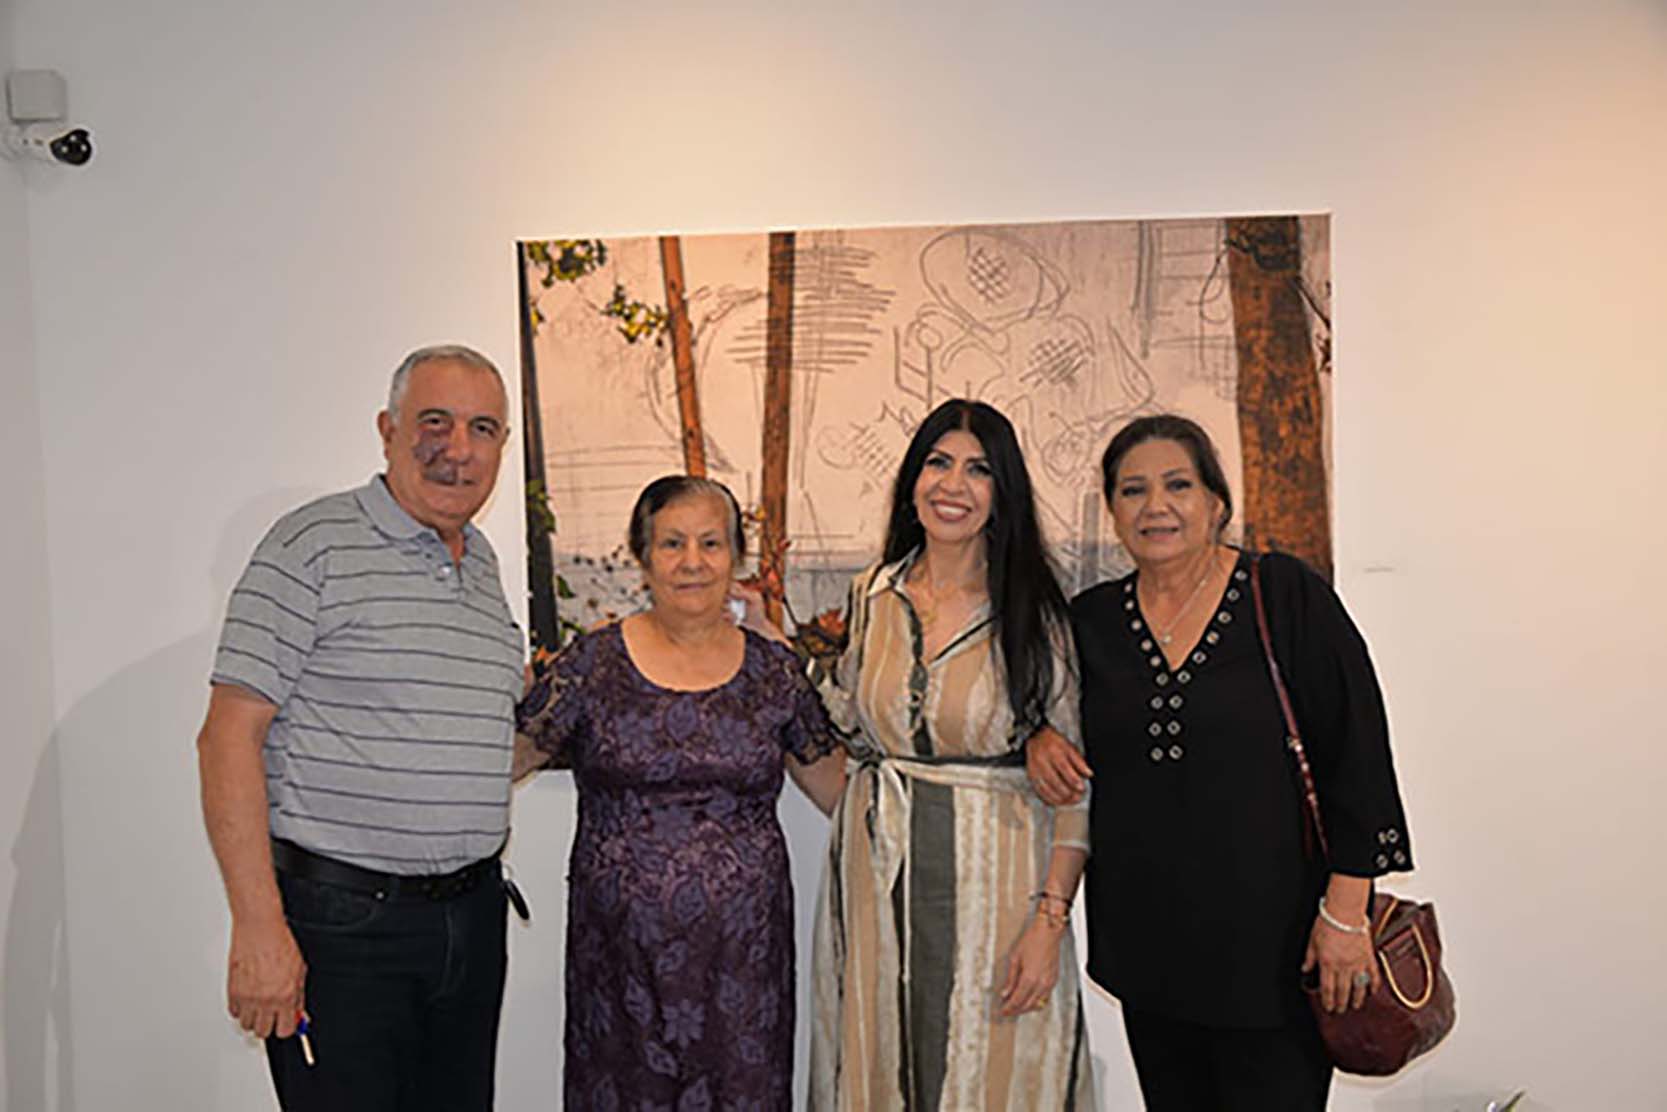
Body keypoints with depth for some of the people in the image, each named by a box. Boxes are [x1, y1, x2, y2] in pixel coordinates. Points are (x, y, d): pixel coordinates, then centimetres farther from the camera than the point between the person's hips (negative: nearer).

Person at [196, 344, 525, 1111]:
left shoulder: (485, 563, 12)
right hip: (341, 924, -6)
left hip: (472, 917, 7)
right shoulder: (313, 546, -9)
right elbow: (229, 738, -14)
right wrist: (258, 927, -18)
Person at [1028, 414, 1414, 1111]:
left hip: (1270, 938, -4)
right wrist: (1039, 740, -3)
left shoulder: (1287, 596, -6)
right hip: (1146, 941, 4)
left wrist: (1344, 913, -11)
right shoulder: (1091, 620, 4)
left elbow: (1356, 752, -8)